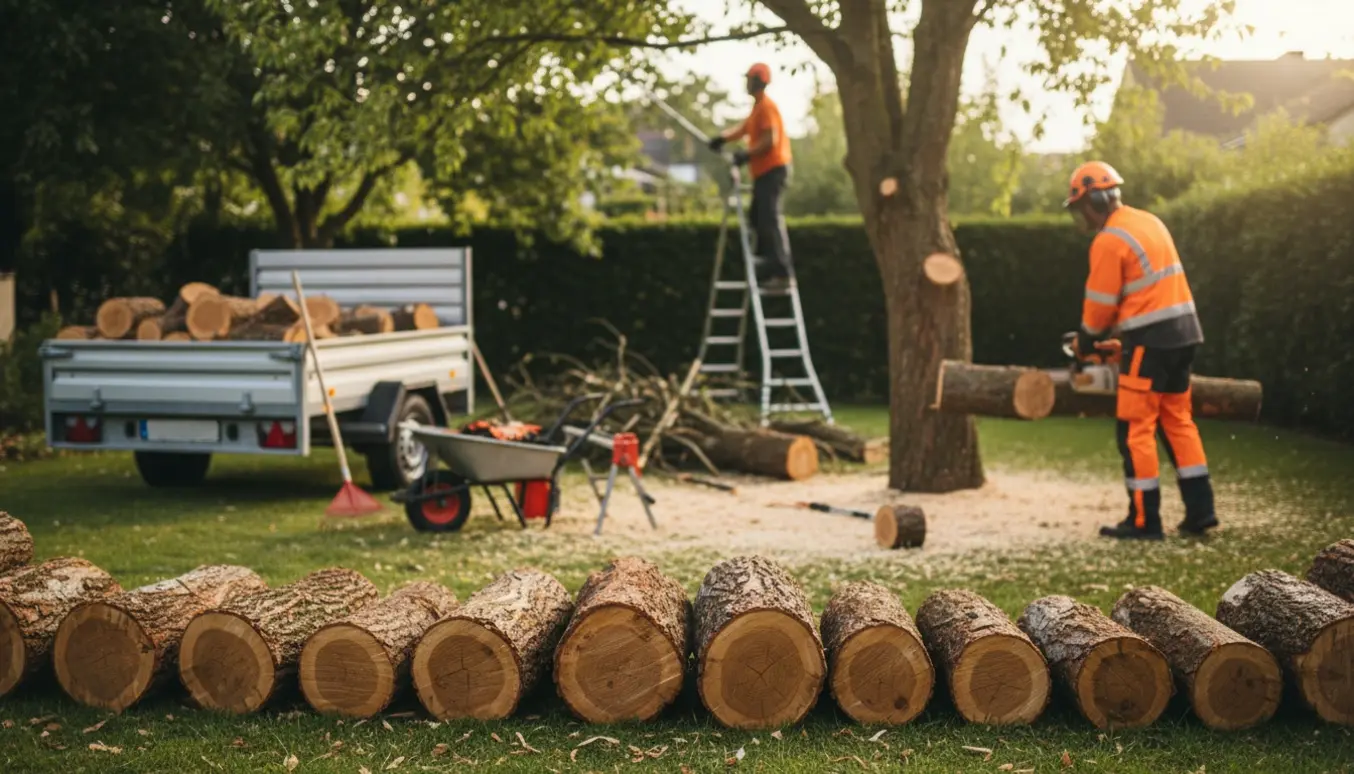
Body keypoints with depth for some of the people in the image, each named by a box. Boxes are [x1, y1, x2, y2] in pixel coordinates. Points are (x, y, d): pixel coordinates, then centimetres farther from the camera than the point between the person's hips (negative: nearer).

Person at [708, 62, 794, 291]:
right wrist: (722, 137, 5)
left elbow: (771, 139, -21)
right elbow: (743, 128, 21)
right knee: (757, 218, 14)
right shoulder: (758, 107, 18)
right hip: (764, 172, 11)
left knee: (771, 219, -15)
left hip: (773, 169, -11)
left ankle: (782, 272, -19)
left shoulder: (767, 106, -13)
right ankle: (769, 266, 19)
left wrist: (748, 155, -21)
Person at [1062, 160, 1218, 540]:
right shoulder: (1150, 222, 14)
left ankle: (1143, 521, 0)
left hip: (1151, 339, -9)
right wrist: (1118, 330, 21)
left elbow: (1099, 305, -8)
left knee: (1136, 429, -2)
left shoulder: (1108, 241, -13)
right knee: (1178, 420, 15)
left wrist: (1084, 347, 8)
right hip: (1183, 328, 9)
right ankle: (1200, 510, 13)